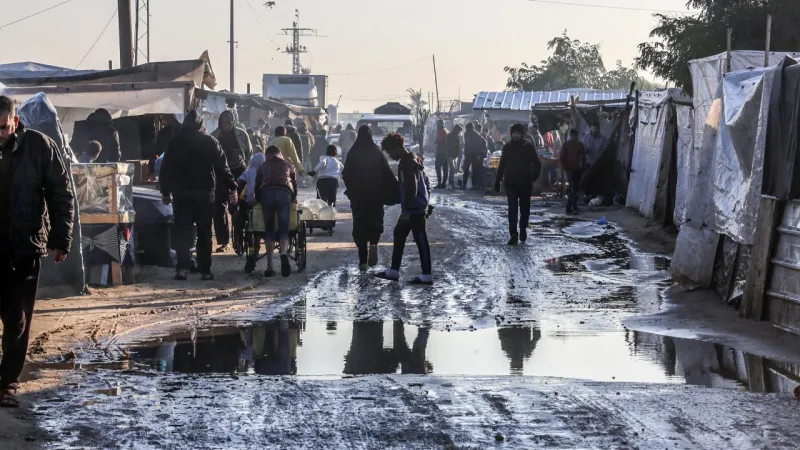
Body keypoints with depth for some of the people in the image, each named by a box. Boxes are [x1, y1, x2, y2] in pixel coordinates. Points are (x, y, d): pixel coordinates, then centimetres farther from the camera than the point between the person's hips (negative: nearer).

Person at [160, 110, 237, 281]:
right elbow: (222, 167, -3)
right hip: (205, 192, -1)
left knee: (182, 231, 1)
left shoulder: (175, 143, 5)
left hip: (181, 193, 1)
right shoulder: (210, 142, 0)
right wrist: (232, 188, 0)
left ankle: (182, 268, -11)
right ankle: (205, 270, 5)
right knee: (204, 232, 6)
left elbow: (165, 169, 7)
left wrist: (165, 191, 15)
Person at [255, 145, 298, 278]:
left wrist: (259, 201, 34)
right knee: (283, 230, -3)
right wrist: (292, 200, 37)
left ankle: (269, 267, -2)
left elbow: (257, 186, 23)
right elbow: (295, 186, 25)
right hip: (284, 193, -1)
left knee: (269, 231, 6)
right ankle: (284, 253, -35)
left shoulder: (263, 166, 27)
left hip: (266, 194, 1)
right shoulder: (289, 166, 27)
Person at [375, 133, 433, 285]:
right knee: (399, 234, 15)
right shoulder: (413, 160, 13)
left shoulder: (407, 164, -18)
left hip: (414, 209, -11)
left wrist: (406, 210, -22)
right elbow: (426, 183, 19)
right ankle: (393, 271, 20)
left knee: (421, 240, -5)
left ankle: (427, 276, -1)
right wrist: (427, 203, 22)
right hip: (419, 207, 11)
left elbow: (411, 189, -24)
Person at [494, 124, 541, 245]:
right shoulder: (507, 147, 4)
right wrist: (497, 181, 9)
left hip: (525, 183, -1)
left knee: (525, 209, 10)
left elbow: (537, 163, 2)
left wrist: (534, 177, -7)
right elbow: (502, 165, 11)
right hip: (510, 183, 1)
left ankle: (523, 230, 29)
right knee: (512, 209, -8)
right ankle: (513, 235, -10)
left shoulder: (529, 146, -3)